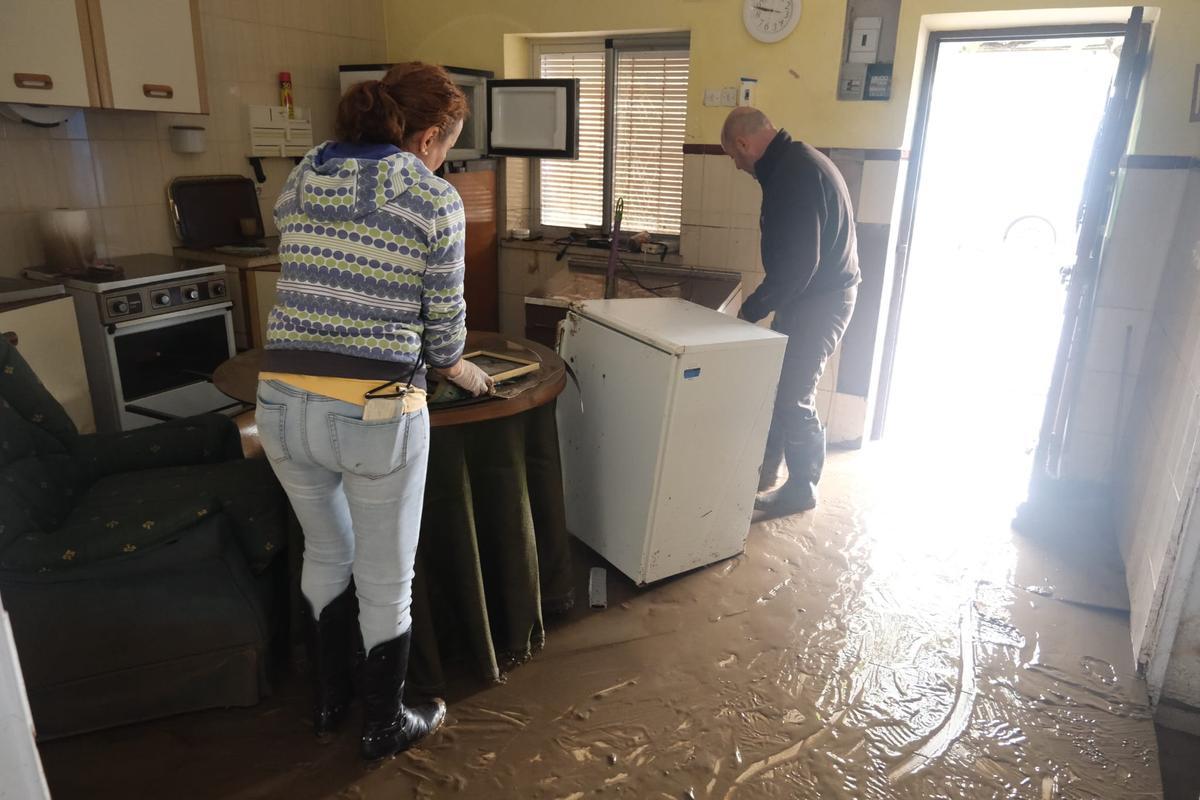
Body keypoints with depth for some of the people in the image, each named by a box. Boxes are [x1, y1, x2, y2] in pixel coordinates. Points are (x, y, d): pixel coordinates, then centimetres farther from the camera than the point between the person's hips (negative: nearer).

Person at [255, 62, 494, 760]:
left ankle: (329, 701, 46)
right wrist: (458, 370, 20)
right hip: (376, 414, -6)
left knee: (326, 553, 27)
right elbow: (445, 322, -2)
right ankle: (385, 727, 36)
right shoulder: (435, 198, -7)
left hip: (283, 404, 6)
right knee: (386, 584, 14)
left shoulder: (300, 180, 10)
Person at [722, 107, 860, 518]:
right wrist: (763, 303, 15)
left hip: (819, 302, -10)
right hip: (811, 295, 10)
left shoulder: (794, 174, -22)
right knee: (774, 386, 16)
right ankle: (765, 471, 30)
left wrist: (752, 309, -17)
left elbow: (798, 261, -26)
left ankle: (802, 489, 12)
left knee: (793, 398, -4)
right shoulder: (796, 163, 12)